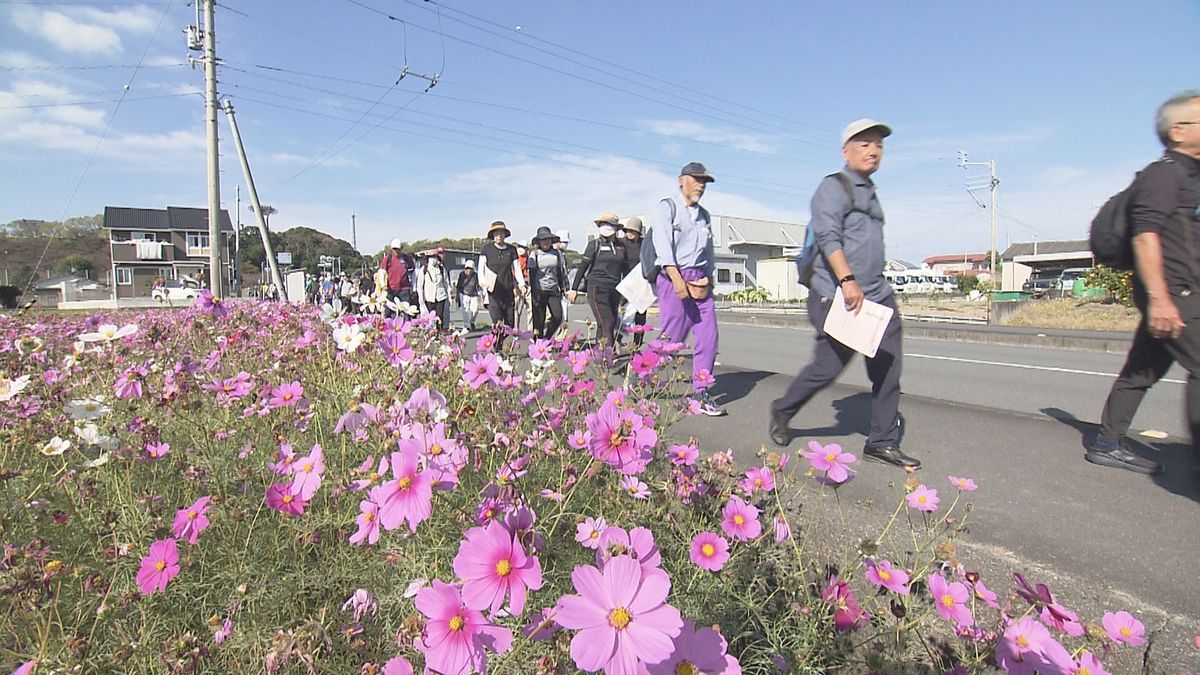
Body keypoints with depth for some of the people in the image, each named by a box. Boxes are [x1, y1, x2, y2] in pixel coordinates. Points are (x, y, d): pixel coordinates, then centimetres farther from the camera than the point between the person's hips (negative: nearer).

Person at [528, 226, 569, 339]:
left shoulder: (557, 254, 8)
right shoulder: (534, 255, 0)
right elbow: (531, 275, -2)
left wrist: (561, 289, 11)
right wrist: (533, 294, -7)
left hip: (553, 290, 3)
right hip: (539, 291, -3)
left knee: (558, 318, -7)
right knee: (539, 320, -1)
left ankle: (546, 338, 14)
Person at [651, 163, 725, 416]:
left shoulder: (704, 215, 22)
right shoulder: (667, 207, 2)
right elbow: (663, 244, -10)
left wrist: (709, 276, 5)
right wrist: (677, 279, -20)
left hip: (700, 281, 6)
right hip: (673, 278, -6)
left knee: (708, 337, -1)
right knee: (672, 339, -6)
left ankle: (702, 394, 5)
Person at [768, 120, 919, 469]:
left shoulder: (869, 192, 22)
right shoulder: (834, 187, -5)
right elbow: (828, 237, -19)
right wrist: (847, 280, -28)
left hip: (878, 296, 9)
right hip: (839, 297, -8)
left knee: (887, 370, 3)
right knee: (828, 367, -4)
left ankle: (882, 443, 11)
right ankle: (781, 412, 19)